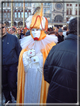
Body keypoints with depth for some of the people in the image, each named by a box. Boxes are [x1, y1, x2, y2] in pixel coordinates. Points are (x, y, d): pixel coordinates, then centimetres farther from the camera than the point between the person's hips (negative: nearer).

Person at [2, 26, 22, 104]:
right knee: (4, 84, 14)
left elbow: (19, 51, -1)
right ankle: (8, 100, 33)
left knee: (12, 84, -1)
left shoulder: (13, 38, -4)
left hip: (12, 65, -3)